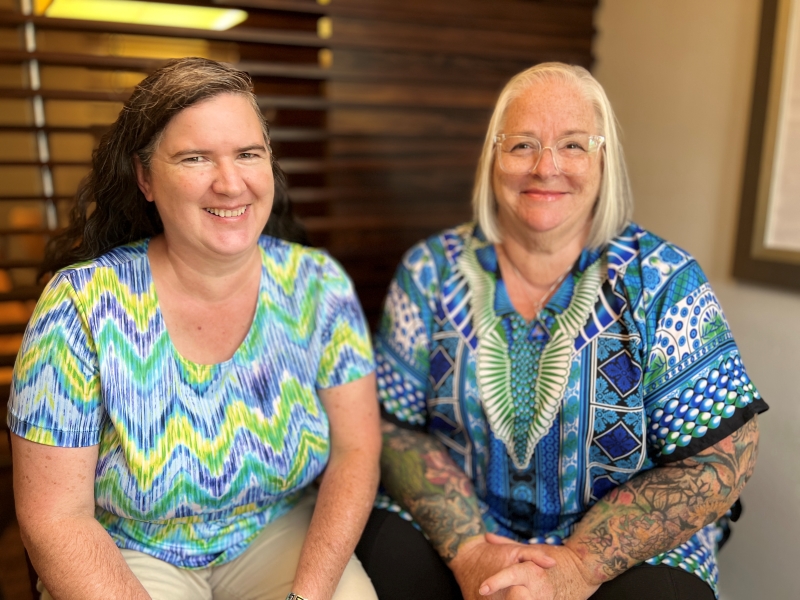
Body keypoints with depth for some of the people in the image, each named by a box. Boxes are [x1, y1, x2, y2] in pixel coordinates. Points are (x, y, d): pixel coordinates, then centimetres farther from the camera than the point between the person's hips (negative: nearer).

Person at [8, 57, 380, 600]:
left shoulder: (318, 285, -10)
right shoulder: (81, 305, -16)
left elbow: (356, 448, -8)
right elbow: (55, 518, -12)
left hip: (284, 535, 1)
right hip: (130, 555, 0)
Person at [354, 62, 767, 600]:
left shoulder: (665, 283, -7)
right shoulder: (431, 271, -3)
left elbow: (718, 462, -8)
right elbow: (396, 426, -3)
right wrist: (468, 551, -16)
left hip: (628, 550, 0)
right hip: (454, 531, 2)